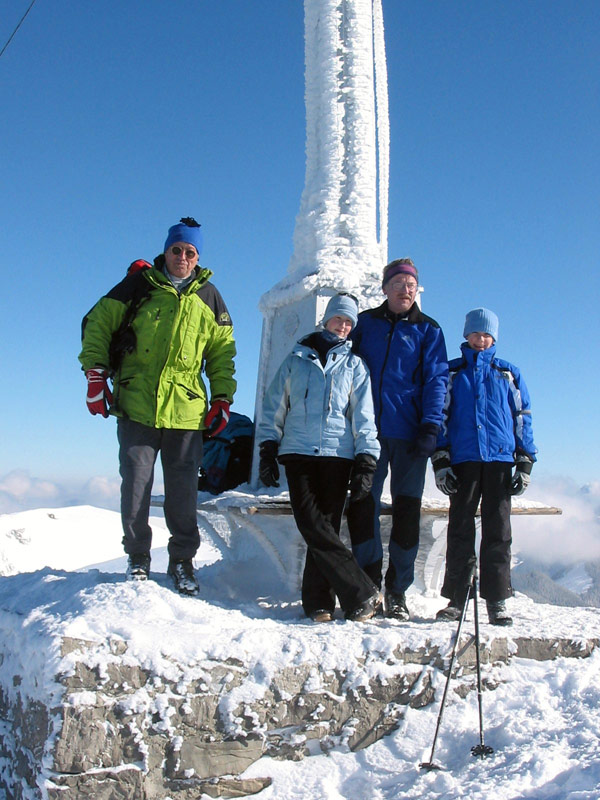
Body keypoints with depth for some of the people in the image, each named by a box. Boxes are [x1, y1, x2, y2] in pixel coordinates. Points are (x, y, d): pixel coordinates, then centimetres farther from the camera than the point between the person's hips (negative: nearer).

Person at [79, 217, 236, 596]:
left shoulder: (209, 298, 12)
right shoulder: (138, 286, 5)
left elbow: (222, 352, 19)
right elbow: (97, 324, 8)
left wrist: (222, 399, 10)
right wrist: (96, 375, -2)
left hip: (187, 412, 1)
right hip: (135, 408, -1)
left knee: (184, 493, 2)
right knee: (136, 487, 1)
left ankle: (182, 559, 17)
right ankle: (138, 559, 18)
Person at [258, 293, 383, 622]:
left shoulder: (354, 365, 16)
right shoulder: (296, 359, 15)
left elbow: (363, 417, 11)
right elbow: (274, 407, 15)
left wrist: (365, 462, 1)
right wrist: (267, 450, 7)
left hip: (337, 454, 0)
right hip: (297, 452, 0)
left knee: (327, 525, -5)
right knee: (312, 525, -13)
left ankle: (318, 601, 1)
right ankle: (362, 594, -13)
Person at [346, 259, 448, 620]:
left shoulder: (428, 330, 7)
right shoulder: (366, 323, 12)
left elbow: (436, 380, 1)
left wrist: (430, 428, -11)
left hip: (410, 434, -1)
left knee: (407, 511, 3)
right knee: (362, 506, -2)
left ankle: (397, 591, 14)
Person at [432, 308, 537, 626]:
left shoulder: (508, 373, 14)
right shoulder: (452, 373, 12)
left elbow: (522, 418, 13)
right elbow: (440, 416, 8)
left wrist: (525, 463, 4)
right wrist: (440, 460, -1)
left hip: (500, 459, 0)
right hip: (463, 460, 0)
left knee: (498, 530, 0)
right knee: (460, 529, 1)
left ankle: (496, 600, 5)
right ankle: (456, 599, 6)